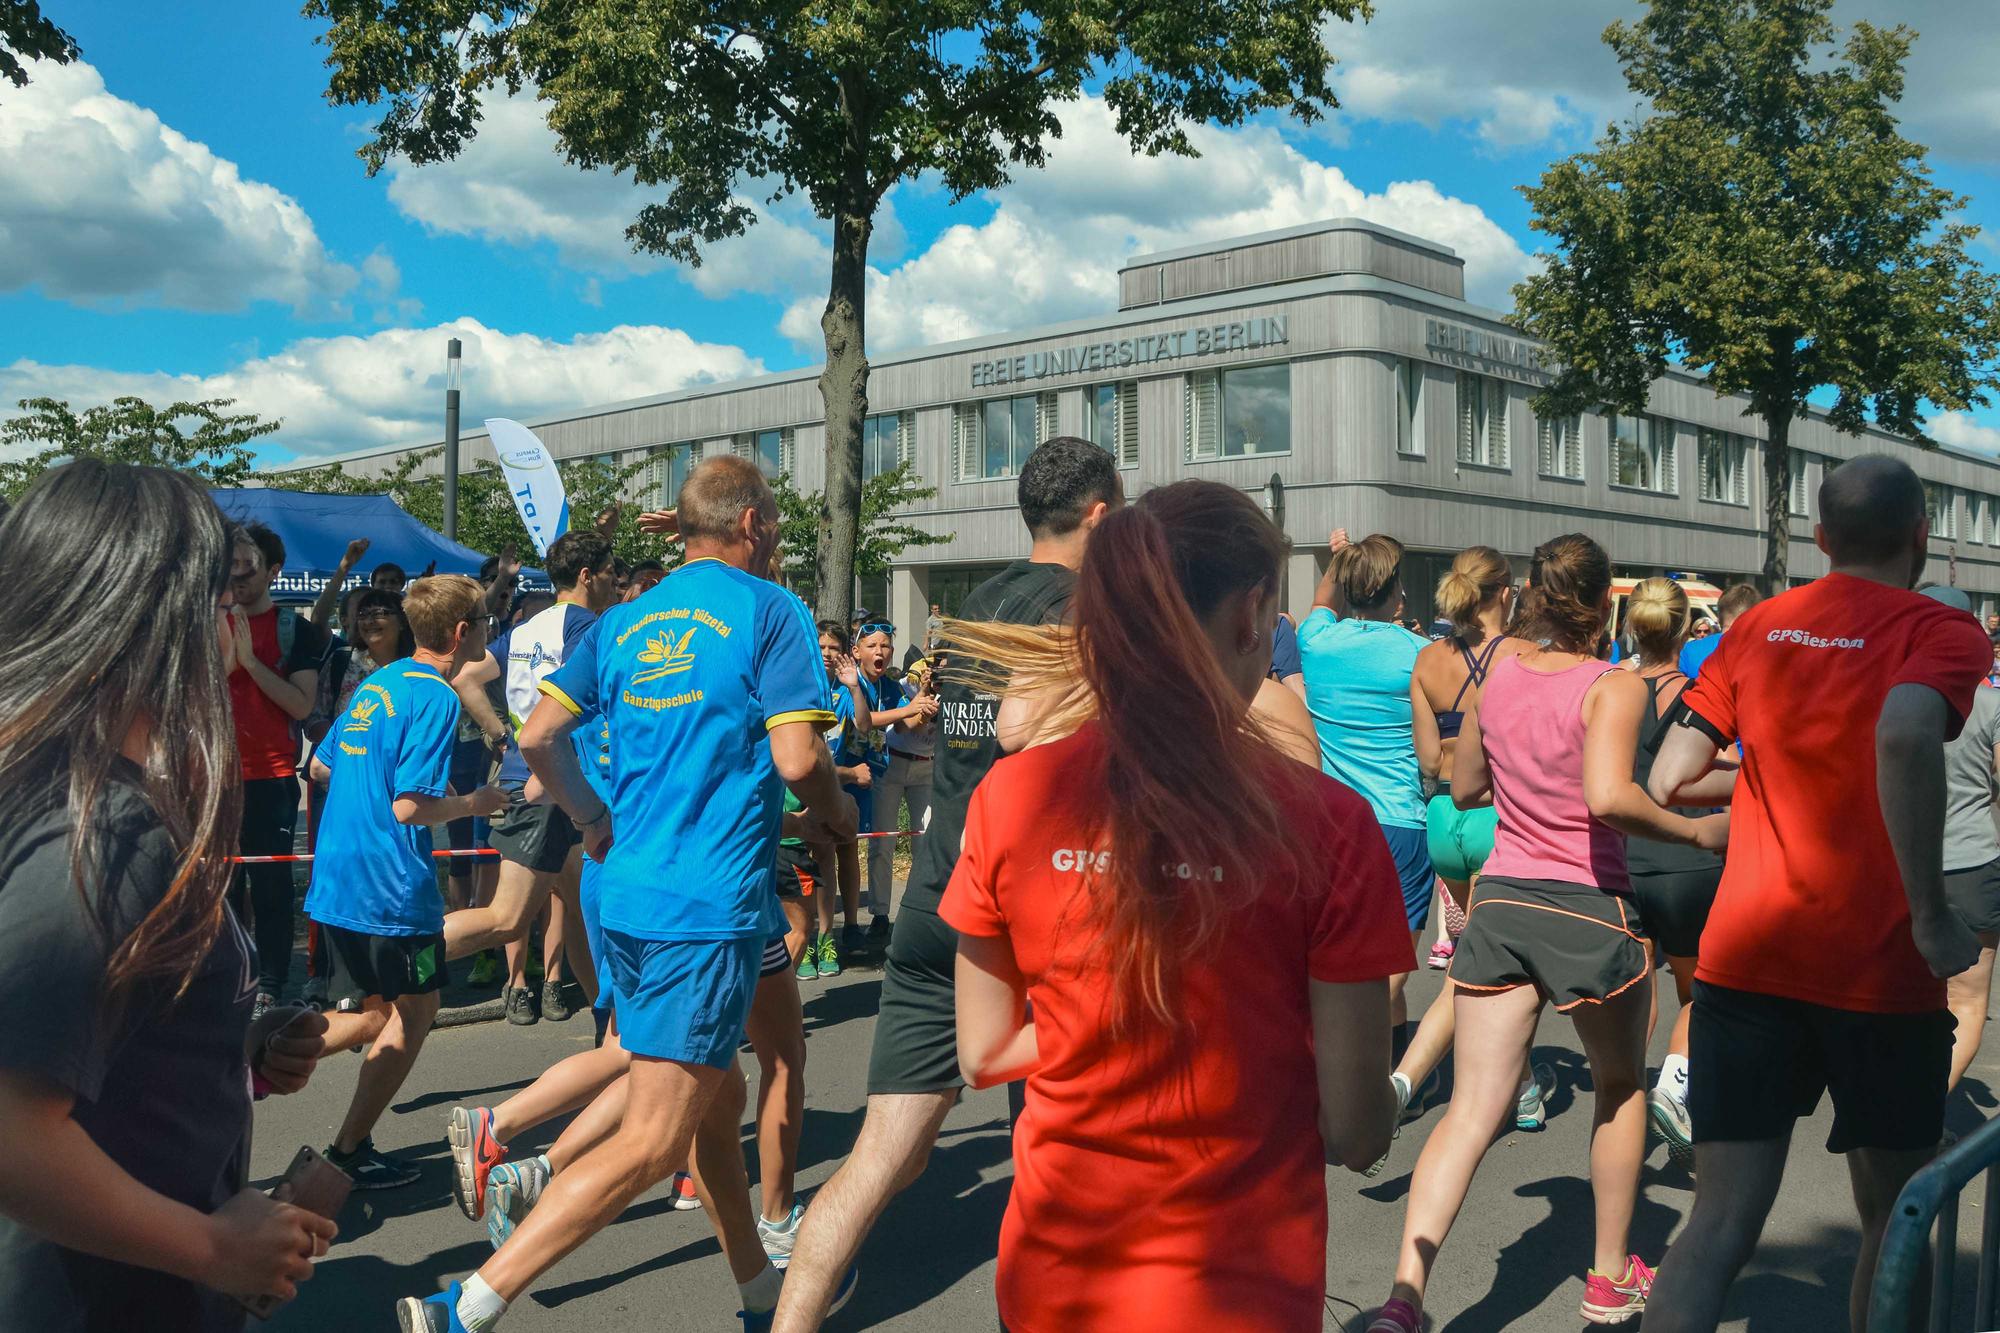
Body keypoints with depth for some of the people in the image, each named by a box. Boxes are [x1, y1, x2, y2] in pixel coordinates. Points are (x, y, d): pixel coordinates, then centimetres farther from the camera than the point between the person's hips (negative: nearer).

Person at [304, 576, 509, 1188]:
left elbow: (320, 767, 19)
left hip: (333, 882, 8)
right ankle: (351, 1150, 14)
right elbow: (410, 808, -22)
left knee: (370, 1015, 20)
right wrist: (473, 803, -5)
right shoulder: (436, 697, -16)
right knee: (415, 1013, 10)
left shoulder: (376, 683, 10)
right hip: (392, 890, -8)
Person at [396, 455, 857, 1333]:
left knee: (717, 1101, 21)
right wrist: (836, 813, 7)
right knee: (650, 1144, -4)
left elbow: (538, 736, 6)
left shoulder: (623, 622, 12)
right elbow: (797, 758, -13)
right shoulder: (771, 611, -6)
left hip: (623, 895, 8)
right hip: (711, 907, -8)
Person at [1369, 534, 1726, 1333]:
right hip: (1590, 909, -3)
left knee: (1473, 1111, 3)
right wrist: (1699, 833, -14)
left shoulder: (1497, 677, 4)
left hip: (1500, 902, 4)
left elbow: (1463, 789, 14)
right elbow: (1609, 798, -27)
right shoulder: (1614, 687, -12)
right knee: (1620, 1085, 23)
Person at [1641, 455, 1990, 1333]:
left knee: (1721, 1224, 1)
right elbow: (1904, 737, -27)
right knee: (1891, 1219, 18)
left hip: (1745, 958, 3)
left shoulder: (1757, 628, 9)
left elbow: (1667, 781, 7)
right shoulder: (1941, 633, -5)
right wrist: (1933, 919, -20)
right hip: (1879, 971, -3)